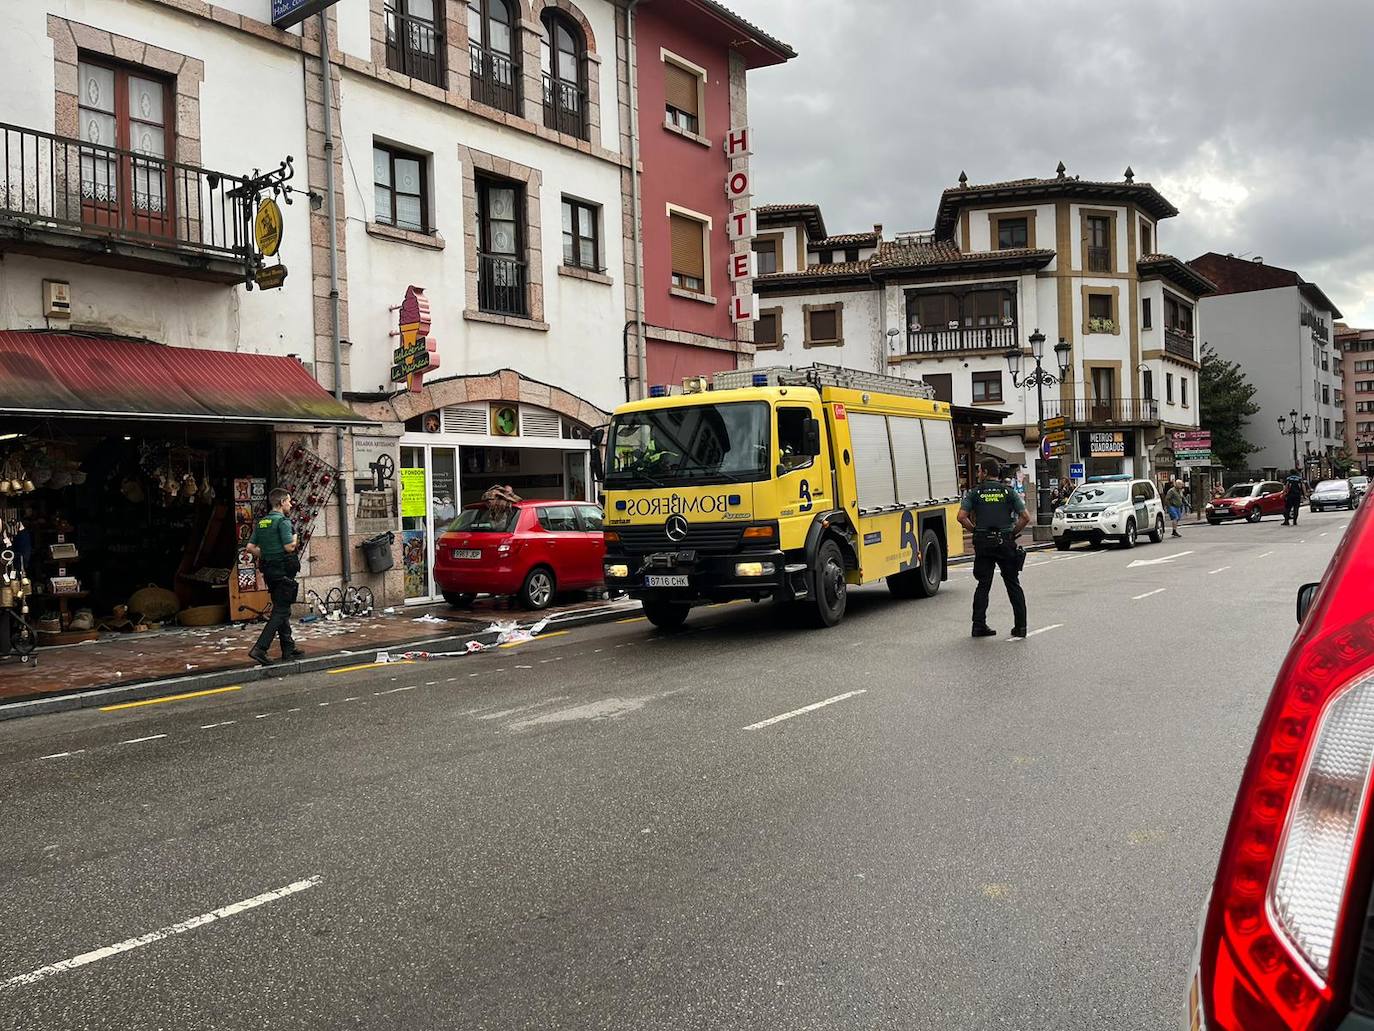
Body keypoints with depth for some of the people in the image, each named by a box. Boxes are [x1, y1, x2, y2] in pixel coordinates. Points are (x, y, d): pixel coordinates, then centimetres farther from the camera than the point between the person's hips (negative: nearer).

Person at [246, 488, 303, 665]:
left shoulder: (261, 523, 12)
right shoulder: (283, 521, -13)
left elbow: (250, 547, 9)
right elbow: (289, 547, -20)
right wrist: (295, 538, 0)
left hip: (269, 570, 9)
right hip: (284, 570, -9)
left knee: (282, 610, 15)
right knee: (280, 612, -7)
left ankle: (288, 649, 20)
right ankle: (259, 649, -15)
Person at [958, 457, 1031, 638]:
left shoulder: (975, 492, 2)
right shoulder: (1009, 491, 4)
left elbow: (962, 517, -8)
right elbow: (1025, 517, -2)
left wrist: (975, 531, 5)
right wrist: (1013, 533, 9)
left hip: (983, 543, 0)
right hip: (1006, 543, 0)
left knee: (983, 585, 8)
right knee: (1013, 585, 8)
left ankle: (979, 625, 5)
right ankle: (1020, 626, 7)